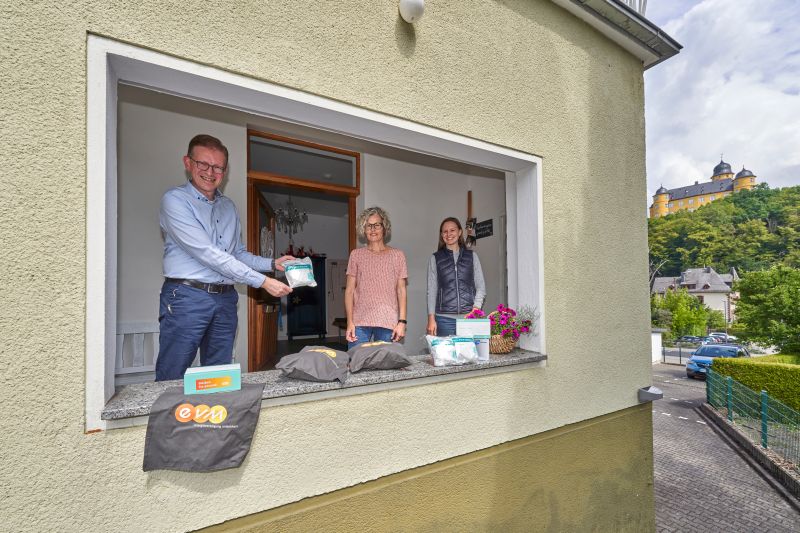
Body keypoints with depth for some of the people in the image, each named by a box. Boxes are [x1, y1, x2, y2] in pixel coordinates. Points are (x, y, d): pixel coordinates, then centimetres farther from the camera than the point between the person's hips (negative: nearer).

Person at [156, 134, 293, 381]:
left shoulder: (228, 206, 15)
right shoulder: (175, 200, -6)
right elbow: (206, 253, -16)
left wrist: (273, 263, 1)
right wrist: (261, 281, -19)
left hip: (225, 299, 6)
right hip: (187, 297, -6)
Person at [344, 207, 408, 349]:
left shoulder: (397, 255, 7)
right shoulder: (356, 255, 8)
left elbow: (401, 291, 5)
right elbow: (349, 290, 6)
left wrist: (402, 321, -3)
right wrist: (350, 322, -2)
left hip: (388, 322, 0)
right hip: (360, 322, 0)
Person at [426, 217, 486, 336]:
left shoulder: (472, 256, 10)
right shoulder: (435, 258, 8)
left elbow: (481, 287, 9)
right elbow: (432, 291, 6)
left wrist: (475, 309, -5)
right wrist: (431, 319, 0)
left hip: (469, 317, 1)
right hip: (445, 318, 0)